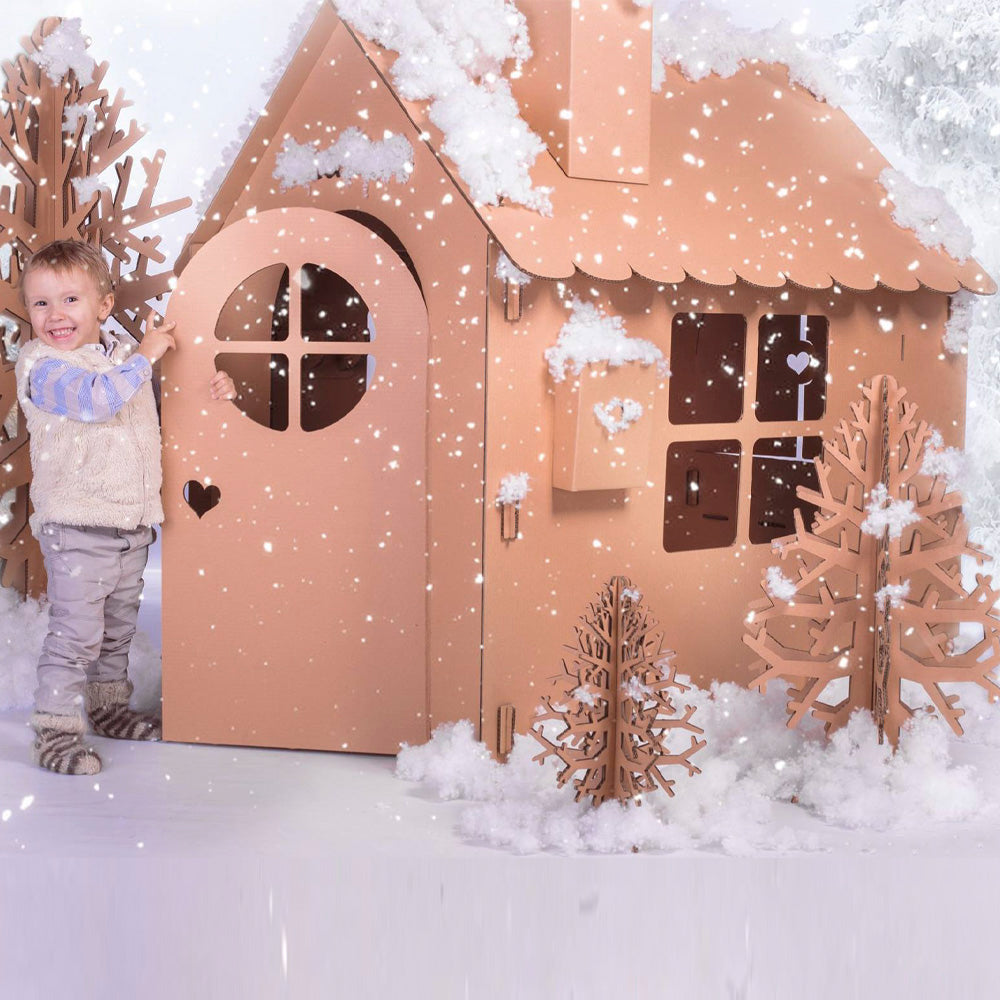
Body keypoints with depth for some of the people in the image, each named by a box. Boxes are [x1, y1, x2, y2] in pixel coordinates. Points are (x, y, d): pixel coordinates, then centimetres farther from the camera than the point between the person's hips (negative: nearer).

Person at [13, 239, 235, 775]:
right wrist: (145, 355, -26)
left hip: (133, 520, 7)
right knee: (76, 630, -8)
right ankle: (54, 730, 3)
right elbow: (94, 397, -31)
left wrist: (214, 385, 6)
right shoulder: (41, 365, -12)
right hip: (76, 525, -7)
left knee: (118, 625, 19)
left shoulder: (124, 354, 9)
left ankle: (107, 707, 35)